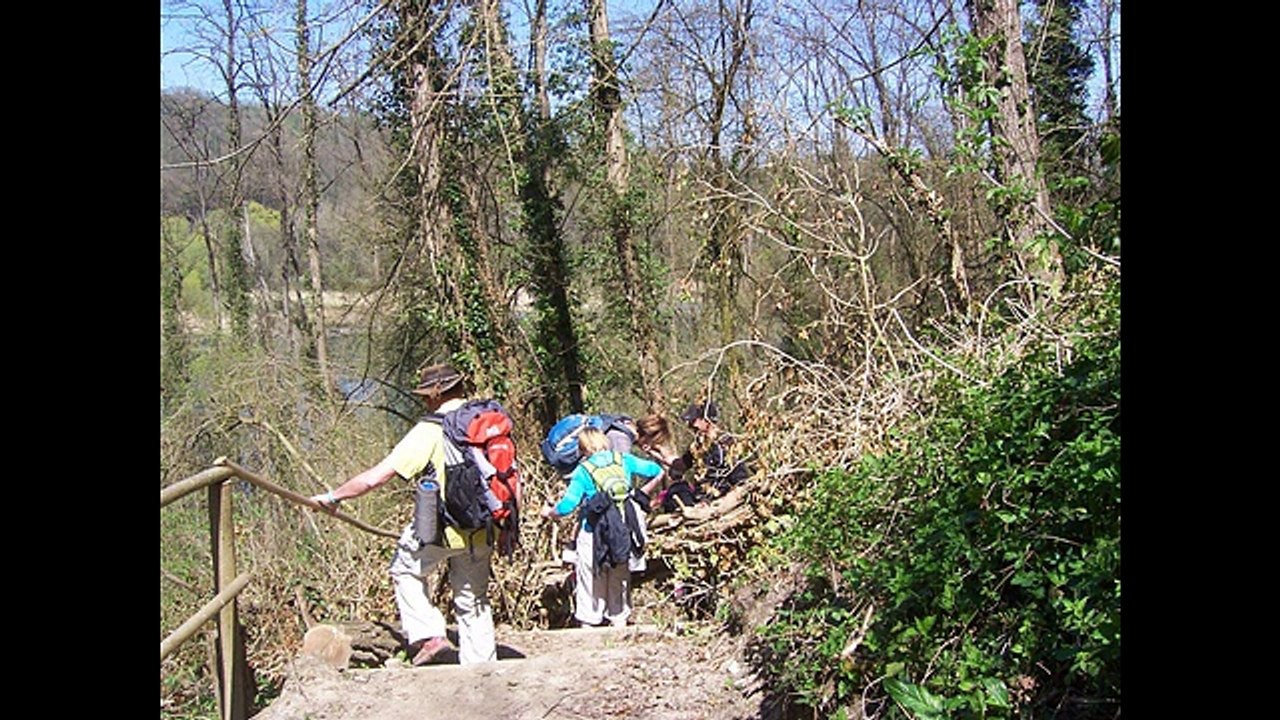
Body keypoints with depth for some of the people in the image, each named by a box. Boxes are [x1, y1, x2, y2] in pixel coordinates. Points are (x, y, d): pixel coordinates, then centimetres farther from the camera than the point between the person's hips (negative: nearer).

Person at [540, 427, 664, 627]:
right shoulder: (624, 460, 3)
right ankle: (620, 621, 23)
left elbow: (567, 505, -12)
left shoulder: (583, 470, -8)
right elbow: (657, 472, 11)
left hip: (592, 534, -4)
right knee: (620, 580, 17)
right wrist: (640, 494, 20)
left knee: (590, 581, 6)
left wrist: (549, 512, 6)